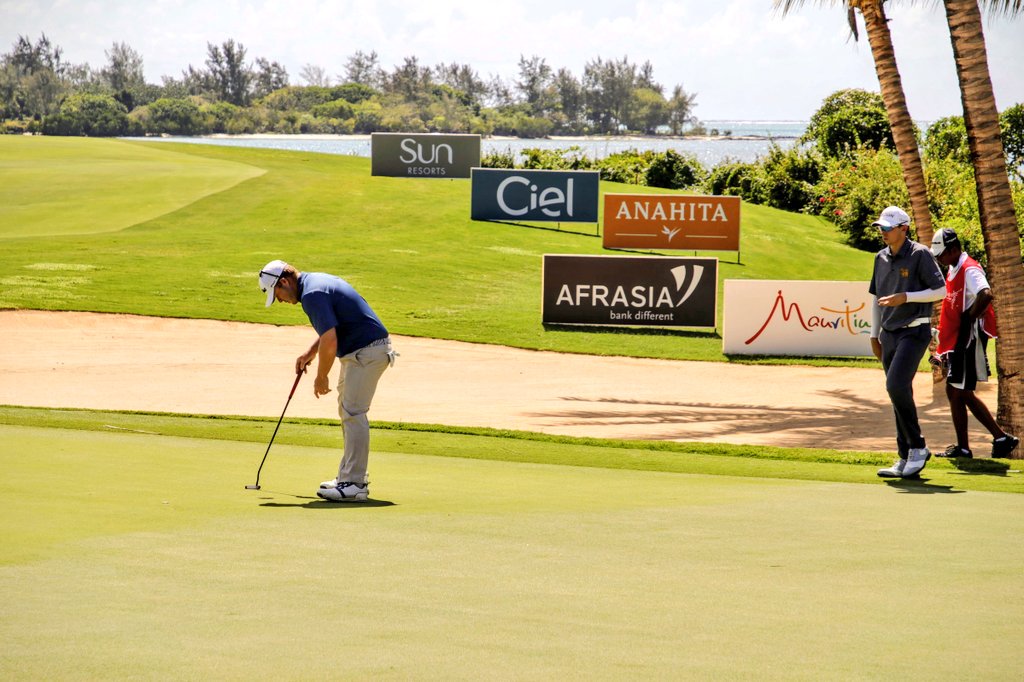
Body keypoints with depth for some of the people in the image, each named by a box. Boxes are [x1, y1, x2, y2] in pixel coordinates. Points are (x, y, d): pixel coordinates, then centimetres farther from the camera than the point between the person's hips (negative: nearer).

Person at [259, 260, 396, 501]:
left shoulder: (312, 295, -19)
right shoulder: (315, 281, 14)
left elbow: (329, 341, -23)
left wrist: (321, 377, -10)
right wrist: (311, 352, 20)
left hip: (366, 352, -11)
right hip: (366, 348, 11)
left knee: (353, 413, -11)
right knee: (348, 411, 16)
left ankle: (354, 484, -12)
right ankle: (350, 476, 21)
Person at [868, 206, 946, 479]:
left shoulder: (920, 254, -8)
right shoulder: (881, 258, 13)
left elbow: (941, 291, -11)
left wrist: (905, 297, -18)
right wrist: (874, 336, 18)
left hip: (914, 331, -7)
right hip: (889, 334, 7)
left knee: (896, 385, -22)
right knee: (899, 394, 7)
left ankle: (917, 448, -12)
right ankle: (906, 461, 11)